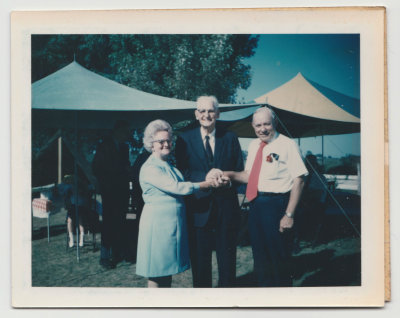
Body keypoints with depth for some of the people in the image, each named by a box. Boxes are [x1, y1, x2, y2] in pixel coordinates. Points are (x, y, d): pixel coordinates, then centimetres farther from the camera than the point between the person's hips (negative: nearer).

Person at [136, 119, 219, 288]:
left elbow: (179, 187, 11)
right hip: (158, 222, -8)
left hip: (174, 221, 8)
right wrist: (205, 184, -11)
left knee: (168, 268, 14)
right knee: (156, 273, 0)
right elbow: (176, 187, -18)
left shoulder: (170, 165, 15)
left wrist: (211, 180, 0)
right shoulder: (149, 168, -12)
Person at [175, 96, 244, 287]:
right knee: (200, 260, 7)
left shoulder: (230, 139, 8)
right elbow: (183, 174, -3)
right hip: (199, 208, -1)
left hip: (226, 207, 1)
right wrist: (206, 178, -19)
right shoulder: (185, 140, 4)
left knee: (227, 261, 9)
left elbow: (240, 173, 7)